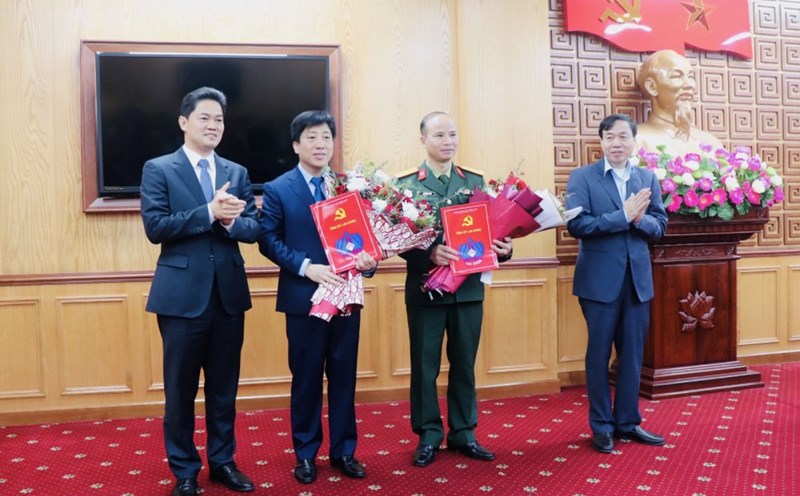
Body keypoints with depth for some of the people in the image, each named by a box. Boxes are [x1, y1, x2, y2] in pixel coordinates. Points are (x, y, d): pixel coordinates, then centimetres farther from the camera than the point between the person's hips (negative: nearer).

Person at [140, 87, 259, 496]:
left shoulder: (237, 173, 9)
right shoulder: (158, 169, -1)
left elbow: (254, 229, 3)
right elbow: (155, 227, -13)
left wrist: (231, 220, -18)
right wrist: (209, 212, -21)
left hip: (229, 292, 4)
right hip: (183, 294, -3)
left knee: (224, 386, 14)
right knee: (181, 388, 8)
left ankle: (223, 461, 30)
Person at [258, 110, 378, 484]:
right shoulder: (277, 190, -1)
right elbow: (268, 240, -7)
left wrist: (369, 258, -14)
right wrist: (306, 267, -20)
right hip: (304, 297, -3)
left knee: (344, 376, 11)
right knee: (306, 379, 9)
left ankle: (344, 451, 25)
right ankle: (306, 454, 24)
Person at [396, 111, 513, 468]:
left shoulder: (476, 181, 6)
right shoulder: (406, 183, -4)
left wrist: (503, 248, -15)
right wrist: (430, 254, -26)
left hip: (469, 287, 3)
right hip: (425, 287, -3)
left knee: (464, 364, 13)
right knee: (425, 365, 8)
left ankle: (463, 432, 27)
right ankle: (428, 435, 23)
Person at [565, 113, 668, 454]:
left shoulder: (648, 178, 9)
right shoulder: (582, 177, -5)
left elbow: (659, 226, 6)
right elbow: (576, 225, -16)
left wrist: (639, 219, -16)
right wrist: (623, 215, -21)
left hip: (638, 279, 4)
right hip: (600, 280, -4)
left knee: (633, 354, 12)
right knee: (599, 354, 7)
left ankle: (628, 422, 26)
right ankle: (601, 426, 20)